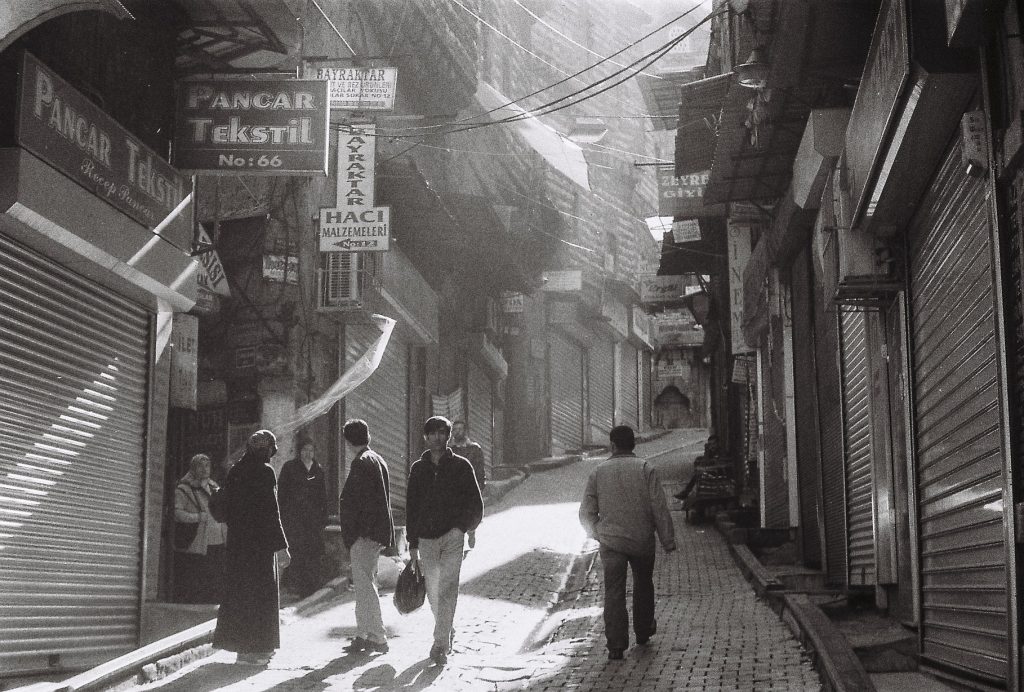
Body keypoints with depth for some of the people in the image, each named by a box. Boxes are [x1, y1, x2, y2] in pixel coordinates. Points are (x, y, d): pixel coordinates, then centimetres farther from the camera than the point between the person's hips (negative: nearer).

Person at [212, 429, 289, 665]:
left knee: (238, 589, 12)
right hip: (261, 540, -6)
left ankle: (241, 645, 17)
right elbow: (271, 511, -16)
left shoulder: (236, 471, 7)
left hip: (237, 540, 6)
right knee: (261, 591, 1)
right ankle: (257, 648, 2)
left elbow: (223, 508, 9)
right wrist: (281, 545, -13)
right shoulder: (265, 472, -13)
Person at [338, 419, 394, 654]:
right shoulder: (379, 461, 16)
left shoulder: (361, 463, -13)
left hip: (364, 532, -10)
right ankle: (364, 635, 20)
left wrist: (349, 535, -14)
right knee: (366, 584, 15)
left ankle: (378, 637, -10)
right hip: (380, 531, 10)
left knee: (363, 584, -8)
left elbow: (352, 502, -18)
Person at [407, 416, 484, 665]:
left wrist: (463, 527, -13)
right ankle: (448, 632, 30)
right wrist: (412, 545, 9)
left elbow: (476, 504, 3)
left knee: (447, 589, -12)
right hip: (426, 538, 3)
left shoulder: (461, 466, 2)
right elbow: (411, 508, 12)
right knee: (433, 593, 9)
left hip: (453, 536, -3)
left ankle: (441, 644, -12)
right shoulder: (418, 469, 10)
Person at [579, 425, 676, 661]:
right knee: (643, 584, 22)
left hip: (610, 542, 0)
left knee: (614, 591, 1)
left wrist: (597, 534, 19)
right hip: (642, 541, 0)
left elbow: (586, 513, 2)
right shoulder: (646, 469, -6)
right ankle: (643, 631, 37)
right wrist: (668, 540, -1)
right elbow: (660, 508, -8)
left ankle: (616, 644, -6)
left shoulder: (598, 472, -1)